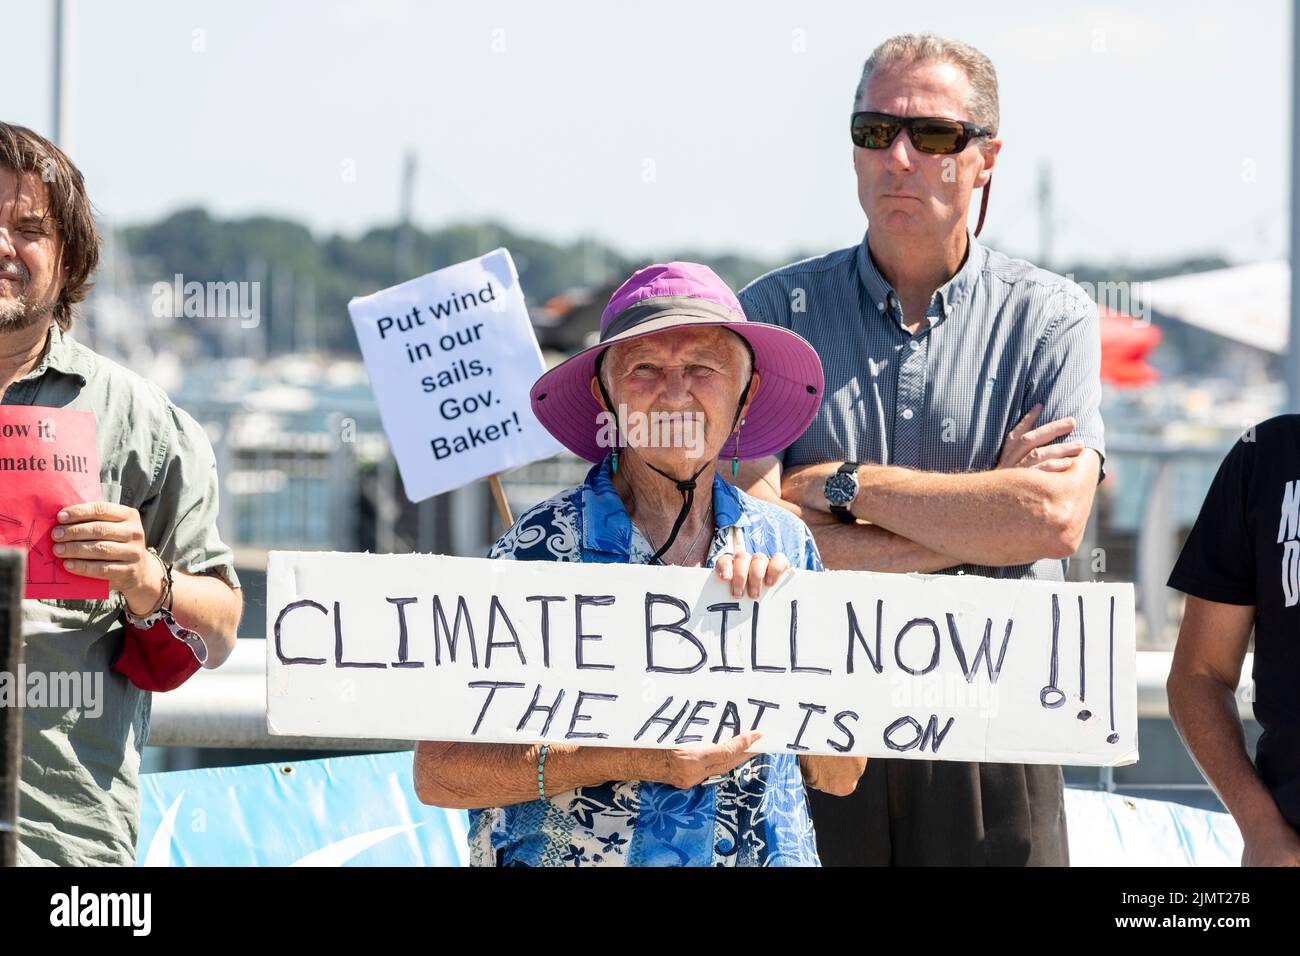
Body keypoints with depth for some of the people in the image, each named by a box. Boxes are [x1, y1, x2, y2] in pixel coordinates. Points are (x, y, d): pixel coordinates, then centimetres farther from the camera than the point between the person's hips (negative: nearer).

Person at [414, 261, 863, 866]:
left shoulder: (782, 543, 6)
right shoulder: (543, 548, -5)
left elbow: (839, 776, 5)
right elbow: (437, 773, -8)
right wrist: (625, 760, -17)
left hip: (766, 859, 2)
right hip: (564, 862, -2)